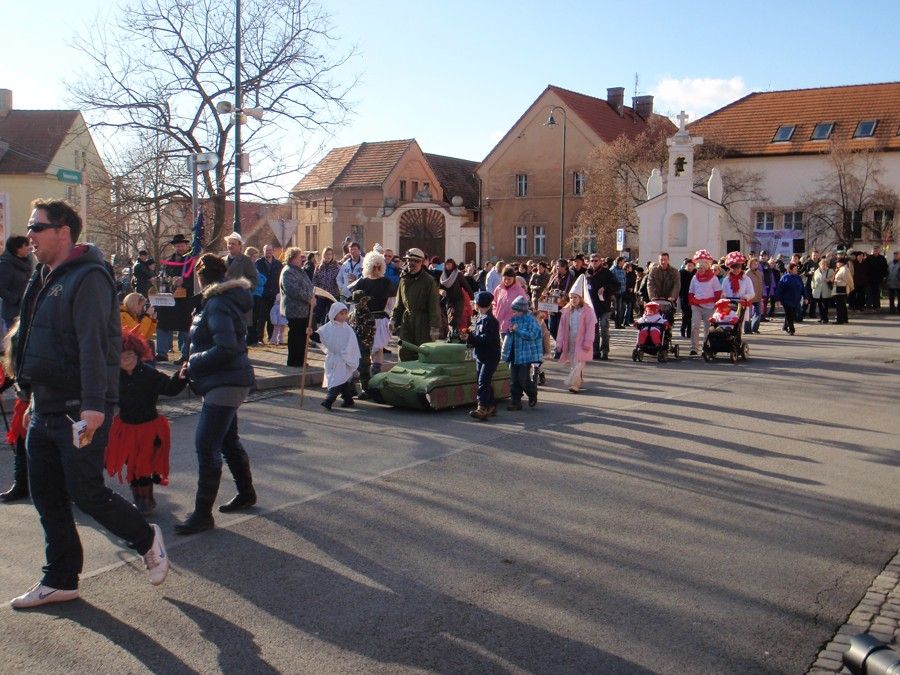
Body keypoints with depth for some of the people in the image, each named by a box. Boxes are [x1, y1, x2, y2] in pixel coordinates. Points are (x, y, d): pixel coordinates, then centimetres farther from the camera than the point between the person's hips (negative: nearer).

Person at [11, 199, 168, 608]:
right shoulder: (44, 279, 14)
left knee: (85, 492, -3)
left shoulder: (87, 278, -15)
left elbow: (93, 344, -25)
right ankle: (60, 581, 23)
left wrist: (93, 404, -31)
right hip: (45, 410, 9)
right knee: (47, 498, 12)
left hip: (79, 411, -9)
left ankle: (147, 540, 20)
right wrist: (31, 391, 20)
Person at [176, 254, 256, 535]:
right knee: (228, 440, 21)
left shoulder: (217, 304, -17)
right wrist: (195, 364, 11)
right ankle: (246, 493, 36)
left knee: (206, 445, -10)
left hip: (225, 383, -11)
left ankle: (203, 514, -7)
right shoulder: (225, 299, 14)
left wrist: (194, 363, -14)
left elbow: (226, 348, -26)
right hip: (228, 382, 11)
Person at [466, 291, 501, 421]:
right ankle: (491, 406, 22)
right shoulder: (480, 318, 13)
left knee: (483, 382, -16)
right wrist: (470, 336, -1)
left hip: (490, 357, -10)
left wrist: (470, 337, -20)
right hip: (480, 356, 10)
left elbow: (486, 339, -25)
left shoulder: (489, 320, -17)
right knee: (485, 382, 14)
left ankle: (482, 408, -21)